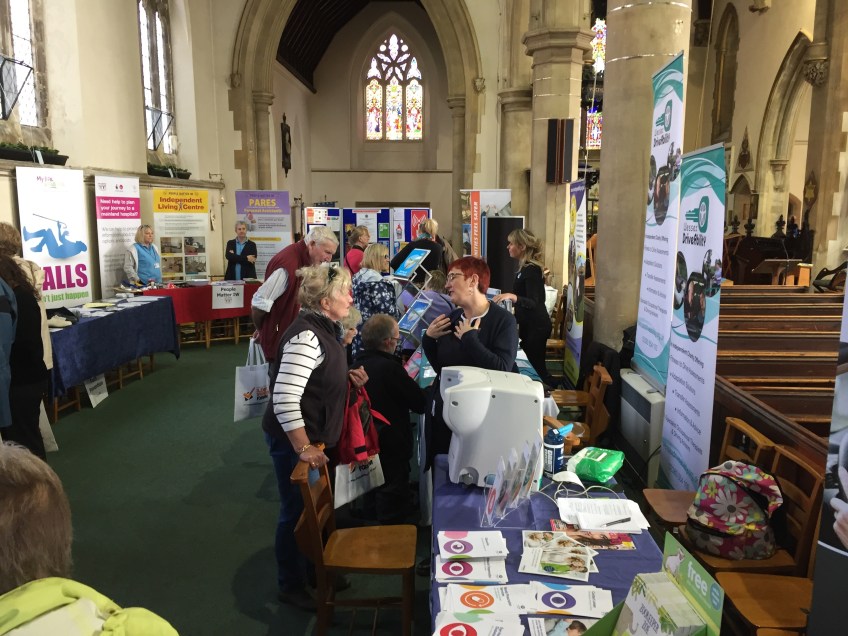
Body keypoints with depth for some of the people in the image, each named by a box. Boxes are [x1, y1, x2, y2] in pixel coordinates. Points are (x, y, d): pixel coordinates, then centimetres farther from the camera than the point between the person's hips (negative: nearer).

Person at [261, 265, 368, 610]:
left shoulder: (324, 327, 2)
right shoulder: (306, 337, -28)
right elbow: (284, 400, -32)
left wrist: (347, 377, 2)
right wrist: (303, 448, -30)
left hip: (315, 436, 9)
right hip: (293, 440, -9)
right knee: (297, 512, 9)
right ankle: (290, 585, 30)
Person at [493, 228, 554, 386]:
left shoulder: (531, 270, -20)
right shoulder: (525, 267, 9)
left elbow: (534, 303, -28)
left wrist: (512, 297, -43)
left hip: (536, 326, -10)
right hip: (529, 324, 10)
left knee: (536, 366, -2)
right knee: (534, 365, 14)